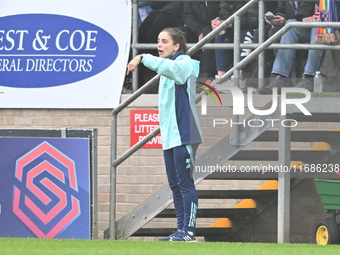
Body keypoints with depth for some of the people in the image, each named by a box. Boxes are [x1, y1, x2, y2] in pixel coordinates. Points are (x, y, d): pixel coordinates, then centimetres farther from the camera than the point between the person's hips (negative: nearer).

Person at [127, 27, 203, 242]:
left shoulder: (184, 64, -9)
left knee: (185, 183, -11)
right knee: (175, 184, 10)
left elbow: (169, 67, -32)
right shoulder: (168, 68, 20)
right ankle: (181, 230, 14)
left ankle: (189, 230, -12)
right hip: (169, 136, 10)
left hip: (183, 135, -10)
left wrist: (143, 59, -37)